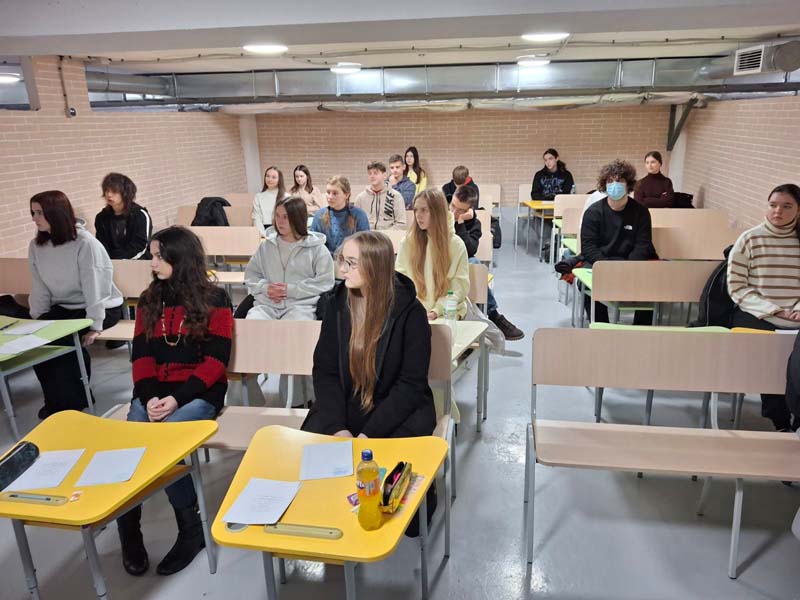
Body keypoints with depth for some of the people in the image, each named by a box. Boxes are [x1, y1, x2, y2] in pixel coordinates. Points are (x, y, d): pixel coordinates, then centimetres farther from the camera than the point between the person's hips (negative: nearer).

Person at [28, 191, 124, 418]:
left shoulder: (85, 243, -20)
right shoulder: (36, 245, 1)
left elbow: (94, 287, -22)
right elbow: (39, 289, 4)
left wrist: (95, 325, -24)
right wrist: (38, 321, -3)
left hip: (103, 307, -6)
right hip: (62, 307, 6)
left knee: (63, 338, -26)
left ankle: (75, 399, -4)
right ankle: (56, 399, 3)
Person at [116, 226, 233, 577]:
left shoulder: (214, 300, -2)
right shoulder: (149, 300, 13)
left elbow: (216, 361, -8)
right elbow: (141, 356, 7)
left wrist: (178, 398, -19)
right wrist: (149, 397, -11)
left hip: (199, 393, -4)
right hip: (154, 392, 4)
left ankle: (191, 528, -10)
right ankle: (127, 528, -6)